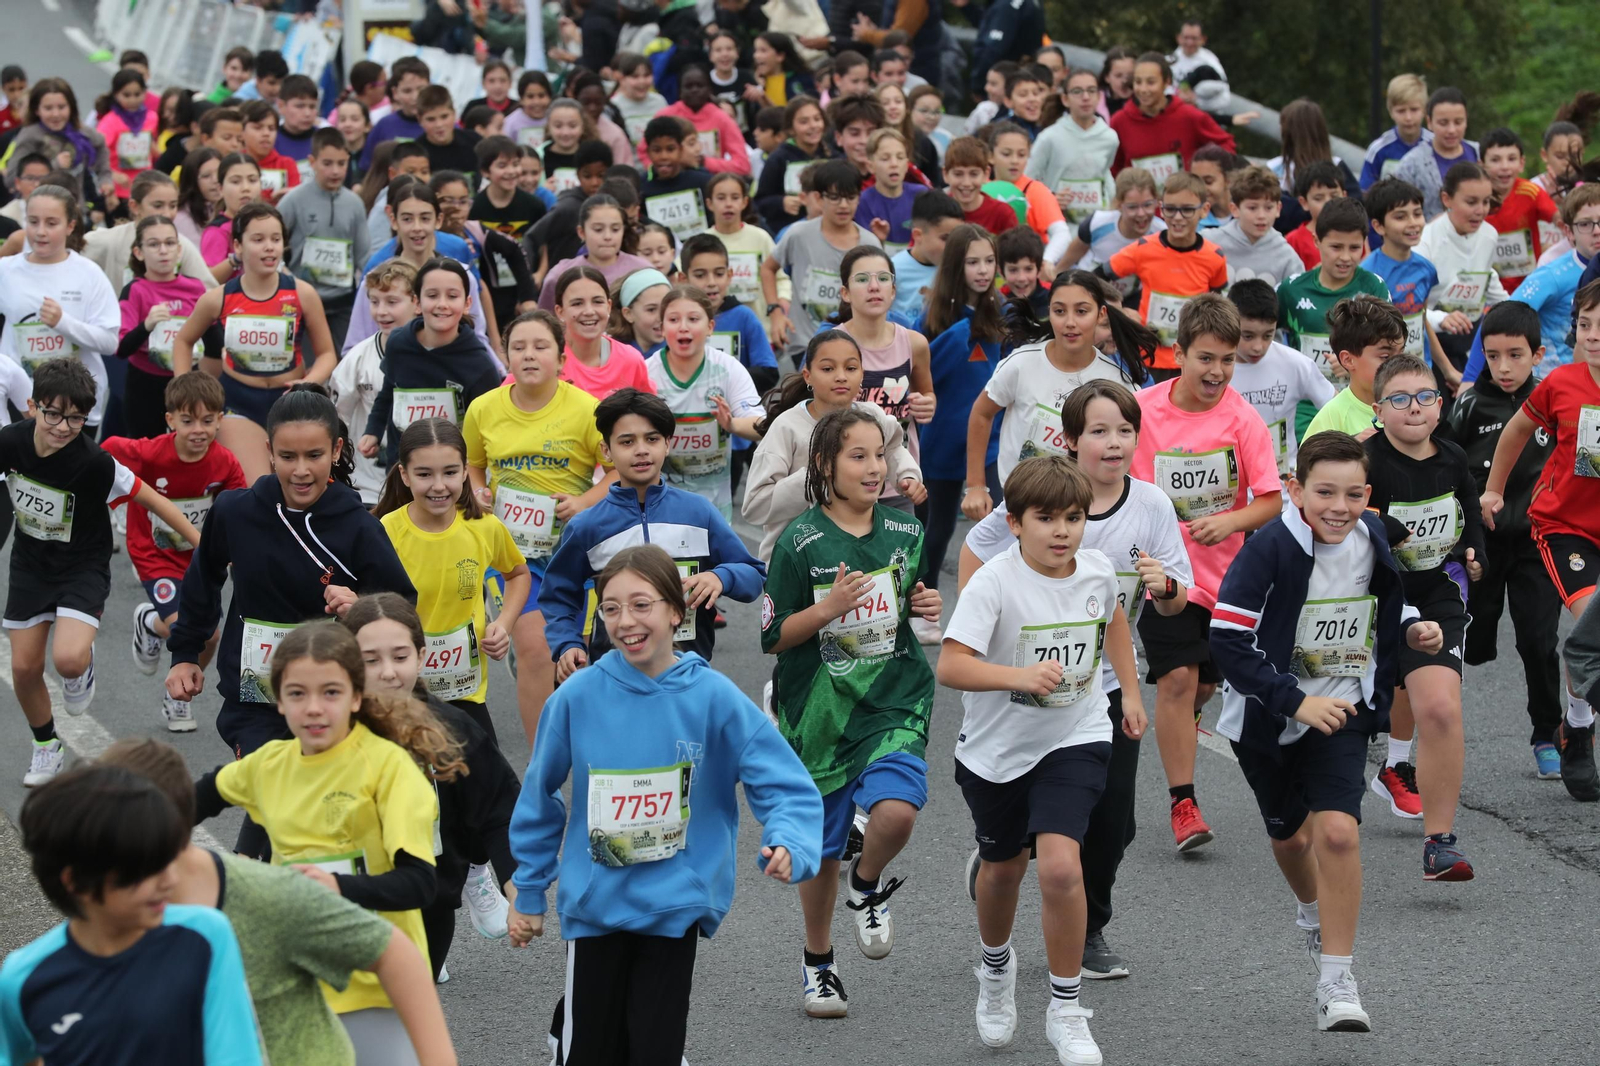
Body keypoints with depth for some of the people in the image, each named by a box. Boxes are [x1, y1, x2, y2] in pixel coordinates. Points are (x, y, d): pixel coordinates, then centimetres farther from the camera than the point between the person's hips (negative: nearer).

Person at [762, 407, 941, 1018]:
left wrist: (927, 607, -2)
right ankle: (818, 962, 33)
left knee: (896, 810, -25)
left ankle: (868, 888, 9)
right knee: (823, 847, 10)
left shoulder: (905, 532, 3)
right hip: (819, 711, -1)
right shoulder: (801, 542, -9)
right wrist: (828, 608, -20)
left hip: (895, 701, 1)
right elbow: (773, 639, -7)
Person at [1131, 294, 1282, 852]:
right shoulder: (1142, 410, -9)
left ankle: (1182, 724, 51)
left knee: (1205, 682, 14)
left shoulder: (1242, 418, -10)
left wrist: (1228, 521, -26)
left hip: (1225, 570, 2)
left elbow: (1271, 500, -9)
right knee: (1177, 678, -14)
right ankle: (1183, 802, -8)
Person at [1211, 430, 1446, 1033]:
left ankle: (1337, 982, -10)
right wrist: (1296, 701, -27)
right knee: (1290, 834, 19)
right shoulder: (1270, 549, -22)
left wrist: (1412, 630, -8)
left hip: (1342, 710, 1)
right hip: (1267, 717, -1)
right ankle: (1312, 912, 54)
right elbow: (1228, 640, -24)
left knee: (1338, 831, -17)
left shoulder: (1374, 542, -8)